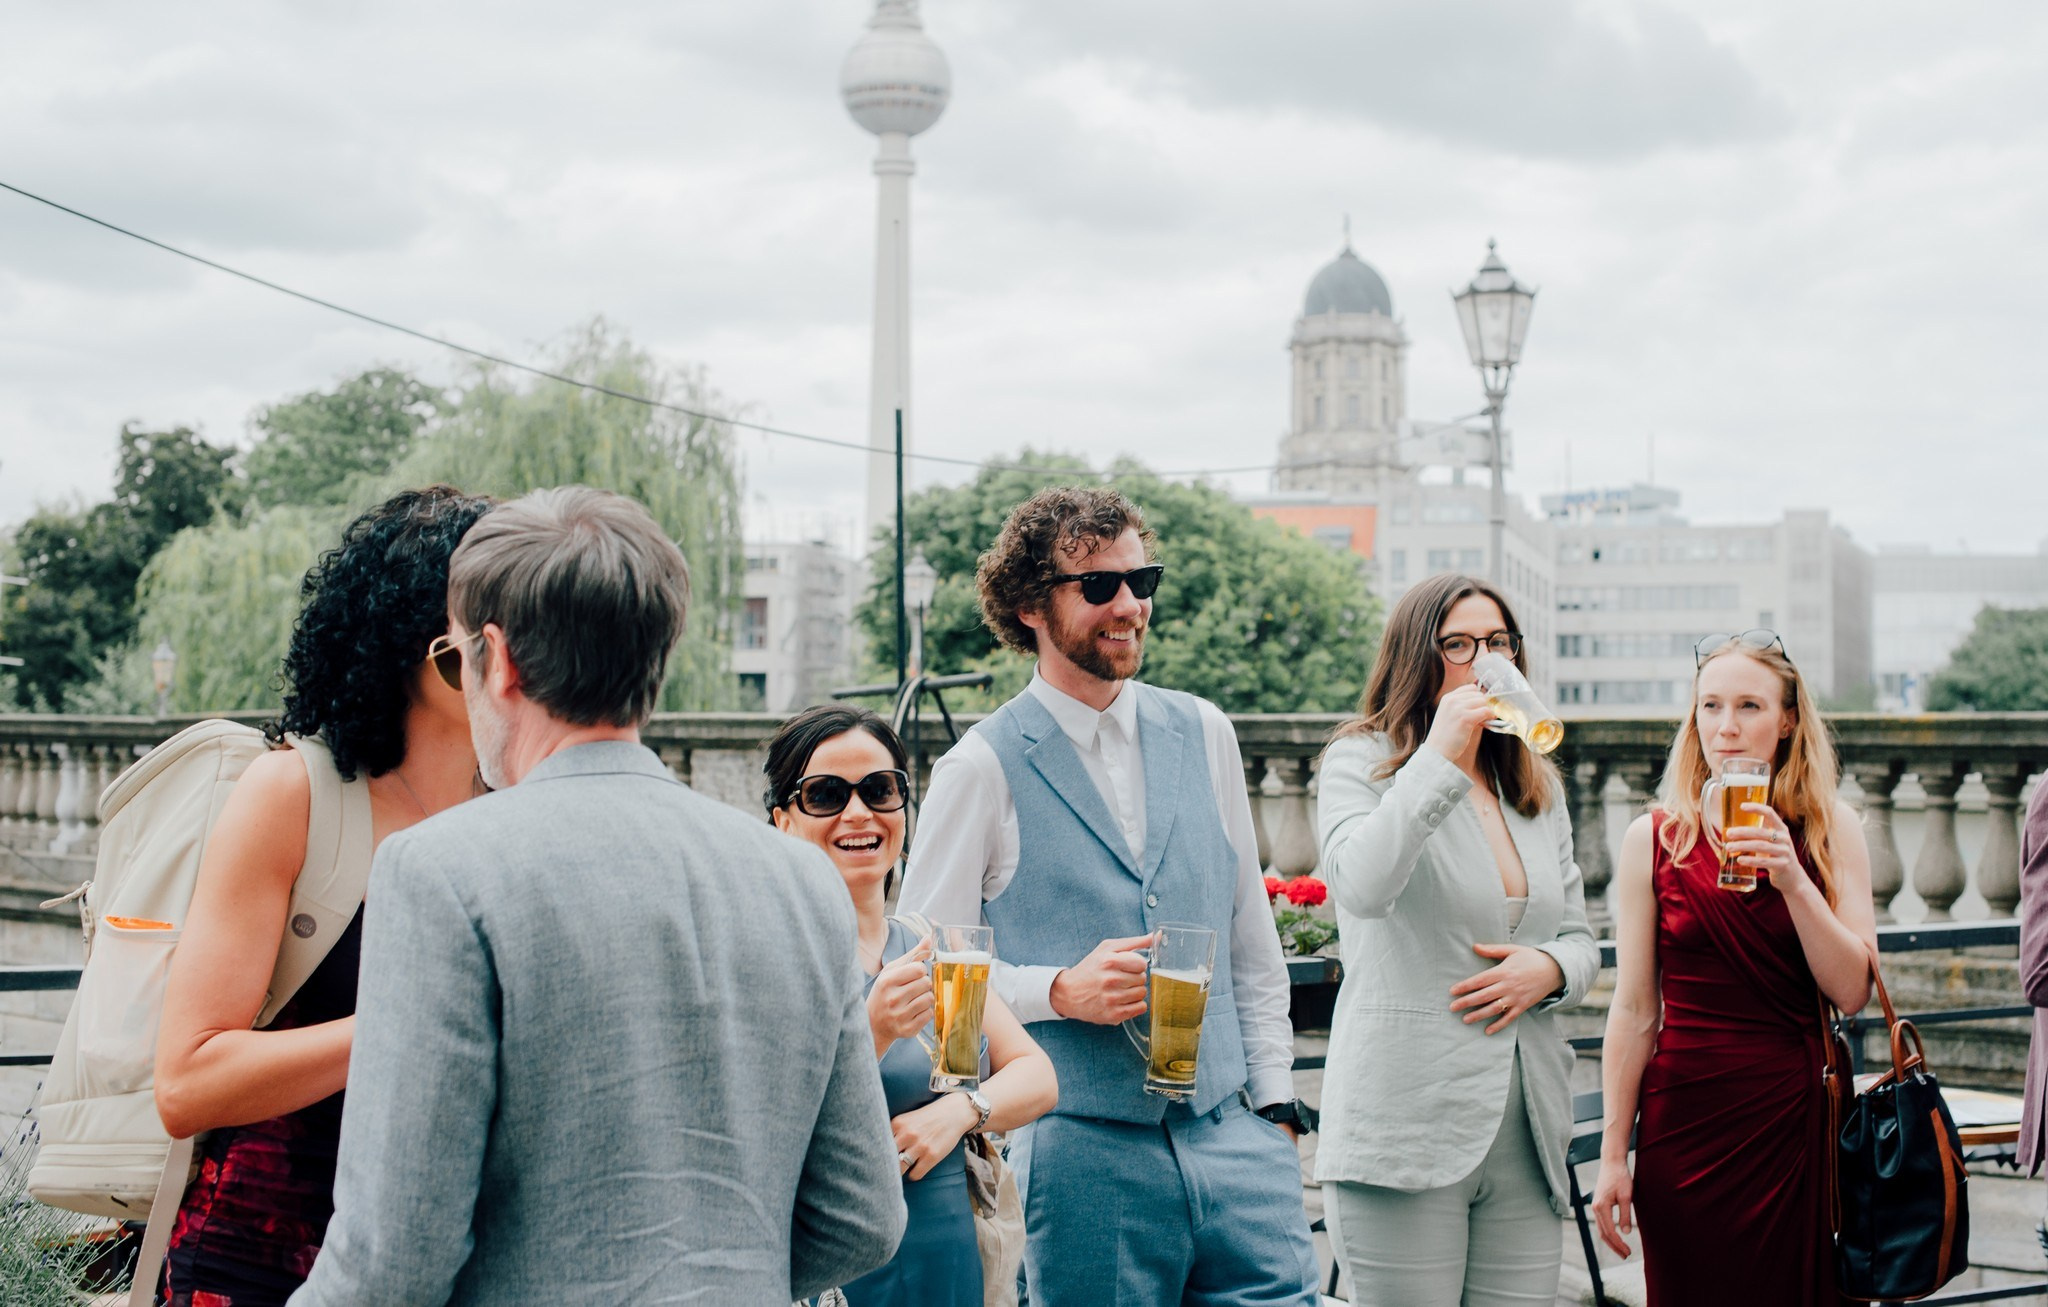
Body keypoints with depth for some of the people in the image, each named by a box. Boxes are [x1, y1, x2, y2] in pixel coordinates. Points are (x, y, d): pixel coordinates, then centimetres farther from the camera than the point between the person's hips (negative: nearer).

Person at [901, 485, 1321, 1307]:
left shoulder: (1203, 735, 10)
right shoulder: (983, 769, -5)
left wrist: (1274, 1102, 11)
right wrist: (1059, 991, -16)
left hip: (1231, 1137, 4)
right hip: (1082, 1152, -4)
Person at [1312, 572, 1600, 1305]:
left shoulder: (1539, 791, 18)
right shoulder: (1362, 763, -1)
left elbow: (1580, 941, 22)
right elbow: (1361, 887, -21)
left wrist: (1549, 969, -1)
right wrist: (1441, 760, -21)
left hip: (1524, 1133, 6)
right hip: (1405, 1128, -5)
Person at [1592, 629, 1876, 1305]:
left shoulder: (1831, 829, 3)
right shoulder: (1654, 838, 1)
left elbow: (1852, 992, -4)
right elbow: (1634, 1011, 2)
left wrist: (1792, 879, -17)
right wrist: (1613, 1155, 0)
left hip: (1797, 1117, 1)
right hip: (1685, 1117, 0)